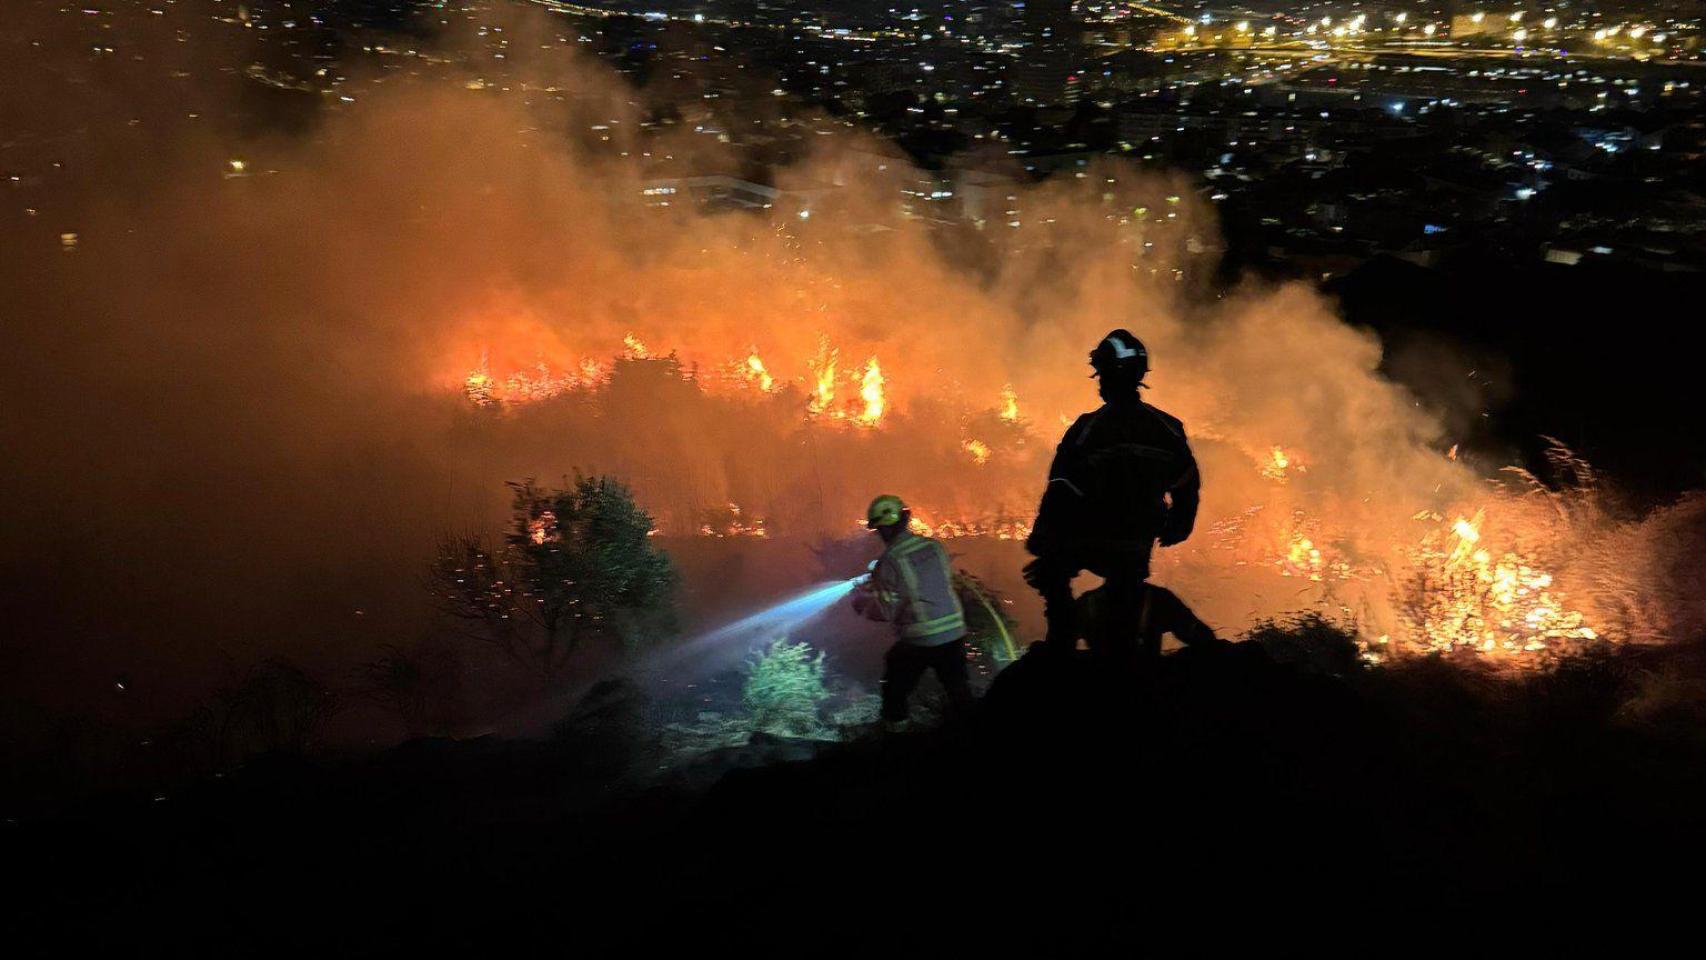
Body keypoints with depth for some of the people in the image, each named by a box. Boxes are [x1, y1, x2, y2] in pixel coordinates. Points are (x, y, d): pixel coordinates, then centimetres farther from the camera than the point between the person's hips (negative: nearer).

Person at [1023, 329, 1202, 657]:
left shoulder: (1086, 429, -15)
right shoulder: (1168, 428, -2)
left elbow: (1060, 493, -14)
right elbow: (1188, 486, 6)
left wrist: (1039, 543, -6)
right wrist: (1175, 530, 22)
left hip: (1085, 543, -3)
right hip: (1137, 549, 3)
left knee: (1052, 568, 24)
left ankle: (1062, 639, 14)